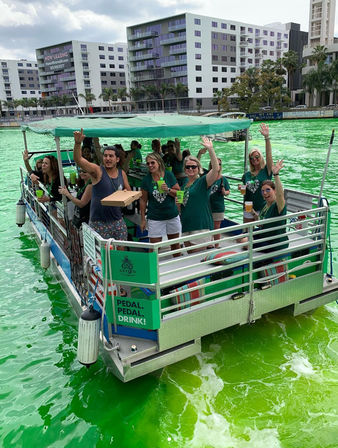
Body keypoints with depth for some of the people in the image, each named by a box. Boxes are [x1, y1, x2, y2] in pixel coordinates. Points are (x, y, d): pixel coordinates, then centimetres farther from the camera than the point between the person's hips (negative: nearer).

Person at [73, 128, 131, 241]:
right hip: (98, 223, -4)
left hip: (117, 221, 4)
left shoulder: (122, 173, 7)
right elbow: (78, 159, -20)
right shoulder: (97, 171, -7)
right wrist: (78, 143, -35)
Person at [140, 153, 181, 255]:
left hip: (172, 215, 2)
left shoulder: (169, 175, -3)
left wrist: (168, 190, -19)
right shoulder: (146, 180, -4)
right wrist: (143, 219, 1)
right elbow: (143, 200, 1)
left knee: (175, 245, 16)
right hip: (155, 218, -1)